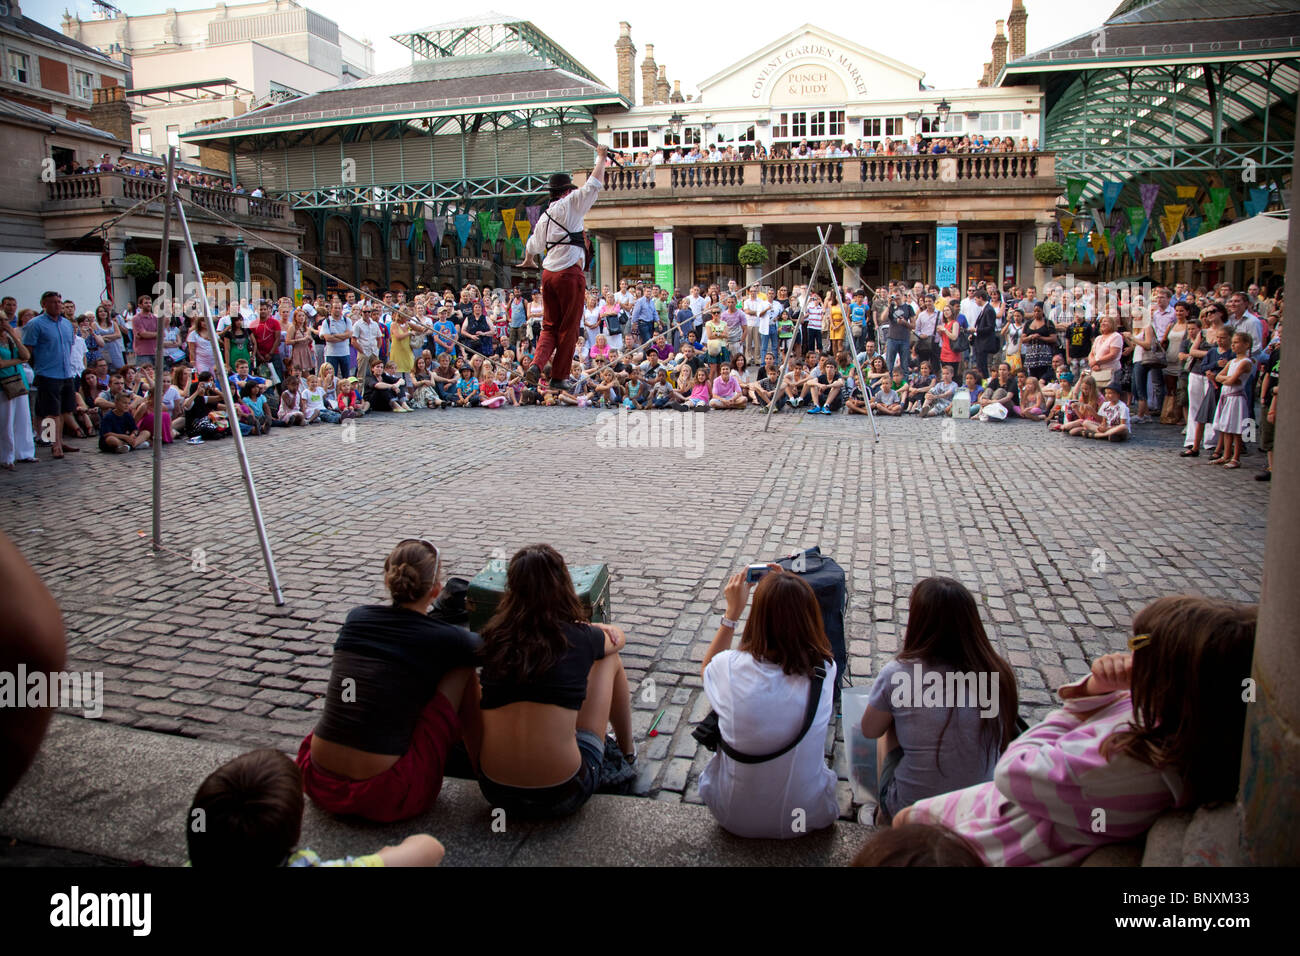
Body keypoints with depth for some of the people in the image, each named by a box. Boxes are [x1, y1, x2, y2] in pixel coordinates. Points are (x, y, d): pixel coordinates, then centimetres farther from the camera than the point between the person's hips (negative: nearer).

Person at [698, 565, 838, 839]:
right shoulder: (824, 672, -23)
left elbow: (706, 668, 2)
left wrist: (732, 612, -1)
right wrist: (789, 590, 4)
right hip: (808, 815, 1)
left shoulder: (731, 668, -26)